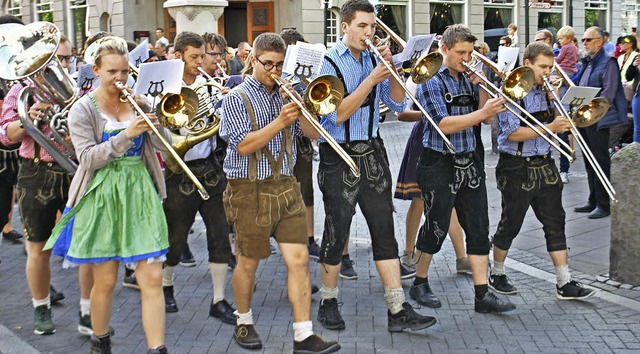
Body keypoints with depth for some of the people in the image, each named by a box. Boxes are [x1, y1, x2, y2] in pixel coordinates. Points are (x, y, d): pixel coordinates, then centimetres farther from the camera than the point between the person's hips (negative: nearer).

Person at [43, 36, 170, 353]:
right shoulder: (83, 109, -2)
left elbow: (163, 143, 2)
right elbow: (88, 158, -12)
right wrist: (126, 135, -22)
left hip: (140, 195, 3)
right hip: (102, 198, -2)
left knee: (152, 279, -5)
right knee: (105, 280, 5)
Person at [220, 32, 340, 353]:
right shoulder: (237, 98, -4)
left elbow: (312, 133, 6)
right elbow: (243, 145, -15)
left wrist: (299, 109, -9)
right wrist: (279, 122, -22)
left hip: (285, 187, 4)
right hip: (250, 190, -4)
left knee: (299, 258, -4)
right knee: (249, 262, 8)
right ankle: (244, 323, 31)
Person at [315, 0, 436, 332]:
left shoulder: (373, 59, 8)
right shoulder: (329, 63, -9)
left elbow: (397, 104, 5)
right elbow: (337, 115, -18)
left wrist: (390, 69, -9)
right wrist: (371, 80, -21)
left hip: (372, 154, 5)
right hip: (339, 157, -5)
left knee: (384, 230, 2)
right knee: (336, 232, 5)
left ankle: (398, 310, 4)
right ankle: (328, 303, 22)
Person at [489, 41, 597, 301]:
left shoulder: (545, 90, 8)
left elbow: (556, 121, 9)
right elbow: (512, 133, -21)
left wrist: (554, 100, -5)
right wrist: (549, 128, -24)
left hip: (544, 166, 6)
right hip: (517, 168, -6)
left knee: (555, 223, 4)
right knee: (510, 224, 6)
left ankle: (564, 283, 8)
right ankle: (496, 275, 25)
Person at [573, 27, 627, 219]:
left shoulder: (608, 62, -8)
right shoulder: (587, 63, 18)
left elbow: (608, 93, -17)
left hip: (598, 119, -9)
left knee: (601, 161, -5)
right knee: (589, 162, 13)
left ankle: (604, 204, 1)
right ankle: (593, 201, 21)